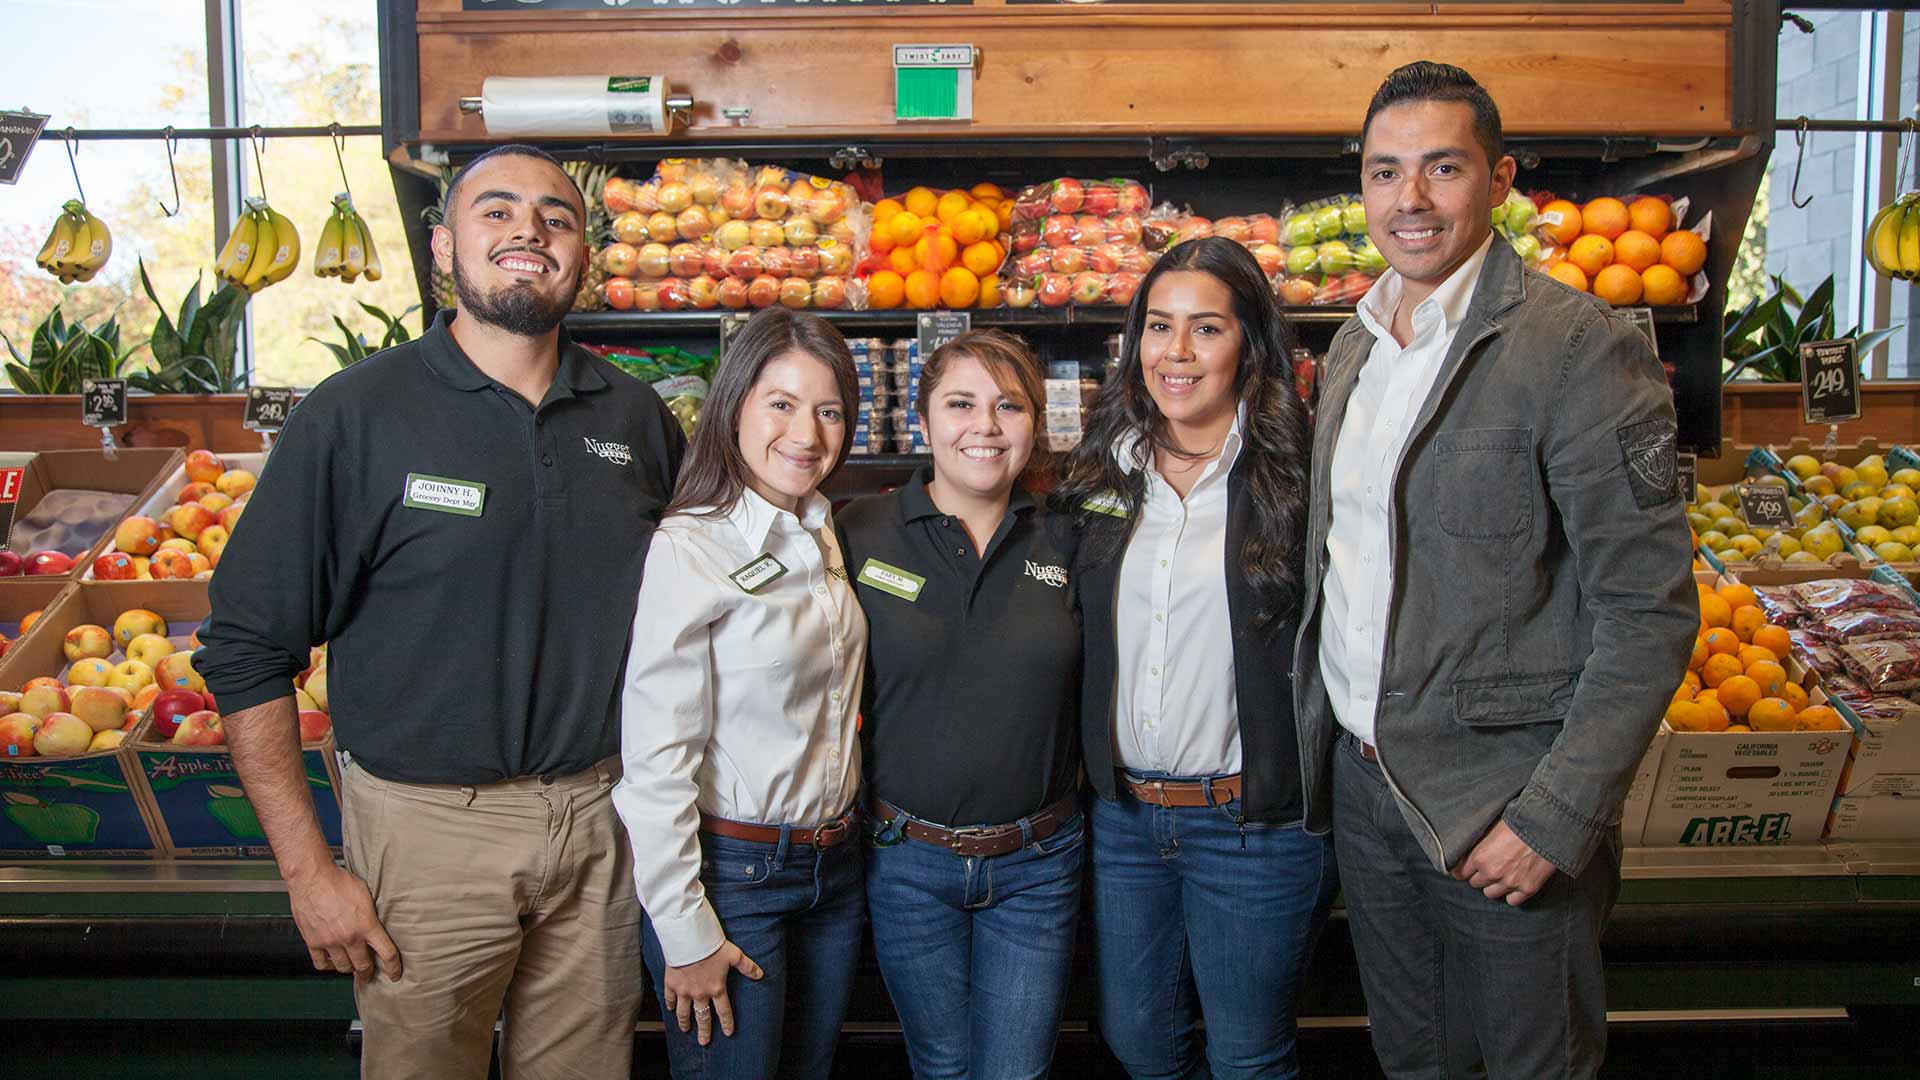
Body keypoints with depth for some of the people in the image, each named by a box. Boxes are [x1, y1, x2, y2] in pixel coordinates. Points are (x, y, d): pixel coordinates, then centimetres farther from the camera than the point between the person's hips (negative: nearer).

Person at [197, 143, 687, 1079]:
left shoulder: (637, 417, 3)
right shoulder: (353, 415, -9)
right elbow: (246, 650, -8)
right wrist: (307, 869, -10)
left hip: (605, 815, 4)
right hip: (429, 824, -3)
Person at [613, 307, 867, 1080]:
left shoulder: (824, 538, 6)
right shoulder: (686, 551, -17)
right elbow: (656, 759, -17)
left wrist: (840, 836, 10)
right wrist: (686, 931, -15)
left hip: (833, 863, 7)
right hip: (731, 870, -7)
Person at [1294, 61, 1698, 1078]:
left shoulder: (1581, 347, -16)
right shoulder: (1353, 347, 7)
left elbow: (1650, 612, -17)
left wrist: (1557, 817, -20)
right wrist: (1330, 732, 9)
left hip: (1501, 801, -6)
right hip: (1361, 776, 6)